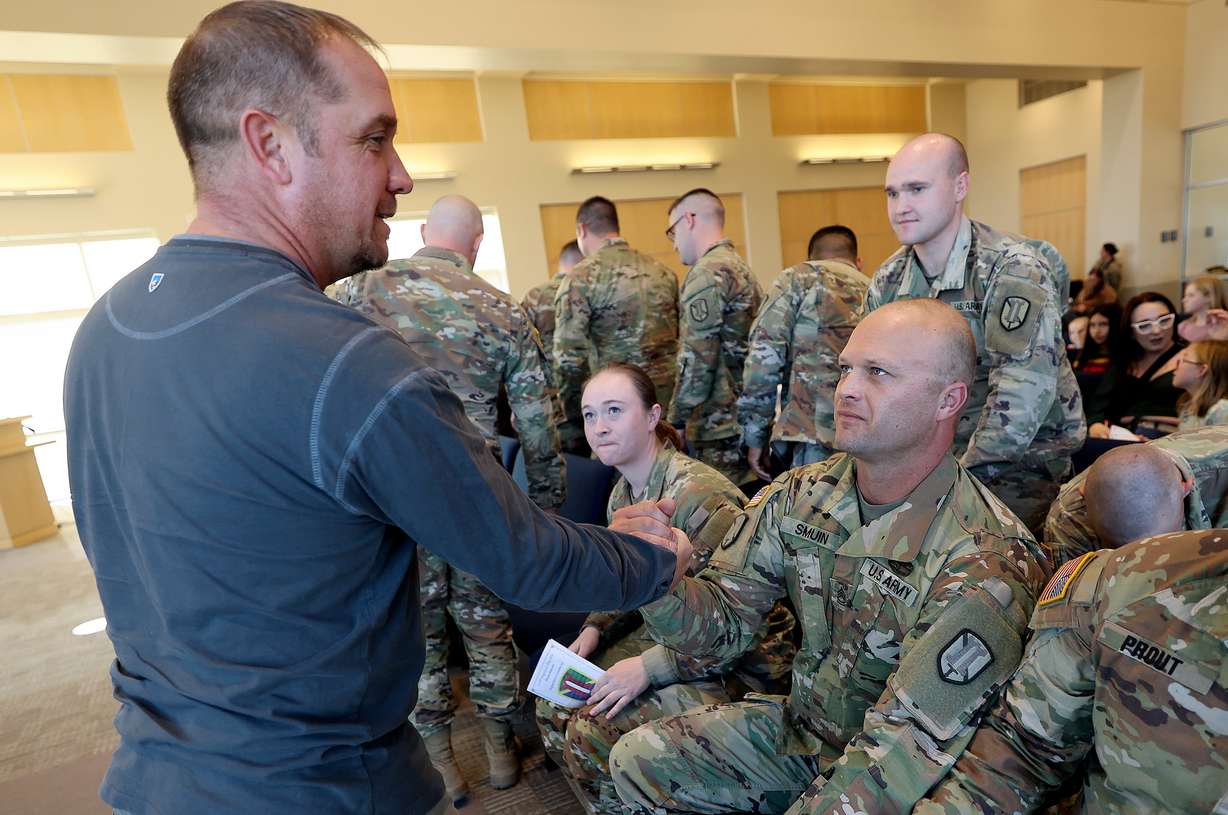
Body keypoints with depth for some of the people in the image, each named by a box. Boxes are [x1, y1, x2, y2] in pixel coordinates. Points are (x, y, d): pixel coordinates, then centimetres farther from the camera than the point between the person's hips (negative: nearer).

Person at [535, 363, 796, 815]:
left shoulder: (699, 495, -28)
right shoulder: (623, 493, 0)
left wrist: (650, 668, -25)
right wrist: (593, 631, -3)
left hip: (741, 663, -8)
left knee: (594, 736, -19)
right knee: (554, 710, 1)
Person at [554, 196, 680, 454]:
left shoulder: (580, 278, -6)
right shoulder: (662, 271, 11)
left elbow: (568, 357, -11)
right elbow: (682, 338, 13)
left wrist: (573, 421, -1)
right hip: (673, 400, 5)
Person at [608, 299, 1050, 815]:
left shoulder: (983, 568, -26)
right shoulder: (802, 496, -9)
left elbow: (906, 755, -24)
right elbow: (724, 619, -7)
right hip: (799, 728, 5)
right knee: (637, 758, -1)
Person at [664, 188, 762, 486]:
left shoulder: (707, 274, -13)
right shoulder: (741, 267, 17)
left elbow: (697, 361, -18)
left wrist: (677, 419, -9)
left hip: (718, 425, -9)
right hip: (747, 418, 10)